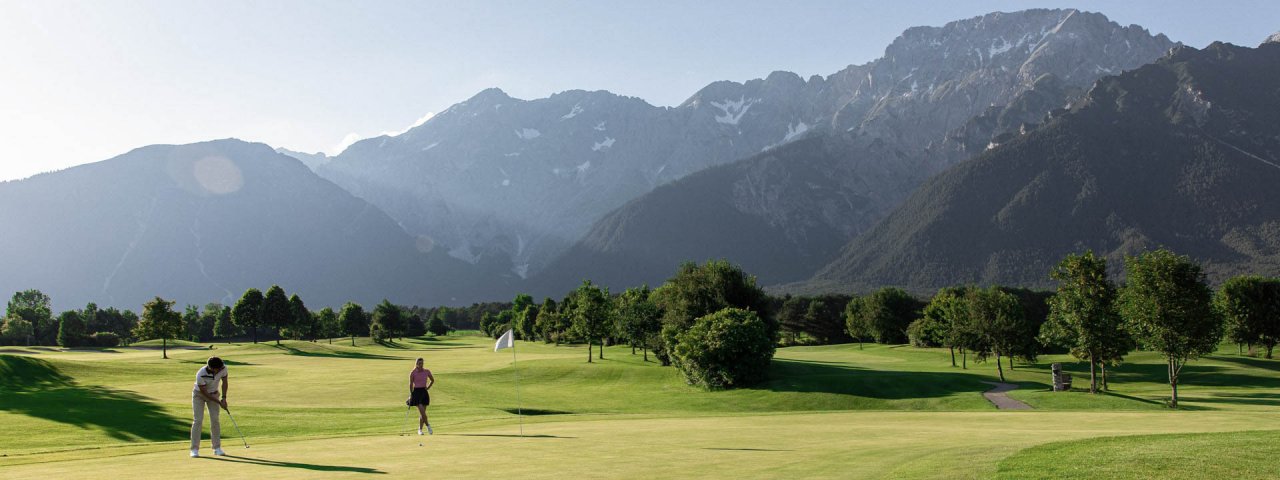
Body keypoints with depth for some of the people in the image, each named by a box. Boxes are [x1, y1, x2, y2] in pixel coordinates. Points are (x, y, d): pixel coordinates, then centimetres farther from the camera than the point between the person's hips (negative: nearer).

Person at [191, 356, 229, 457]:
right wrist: (219, 402, -21)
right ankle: (194, 449, -6)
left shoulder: (223, 368, -23)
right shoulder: (200, 374, -34)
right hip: (199, 394, -3)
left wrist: (224, 398, -11)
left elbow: (224, 382, -4)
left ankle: (217, 448, 2)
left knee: (215, 420, -3)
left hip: (213, 394, 3)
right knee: (198, 420, -11)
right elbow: (204, 392, -24)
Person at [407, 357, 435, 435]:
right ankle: (427, 425, 6)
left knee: (422, 413, 5)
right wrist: (411, 395, 0)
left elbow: (432, 380, 19)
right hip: (416, 392, -3)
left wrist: (428, 387, 5)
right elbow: (411, 384, 1)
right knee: (422, 411, -14)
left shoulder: (427, 372, 3)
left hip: (424, 392, 3)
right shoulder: (413, 373, -5)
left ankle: (420, 430, 15)